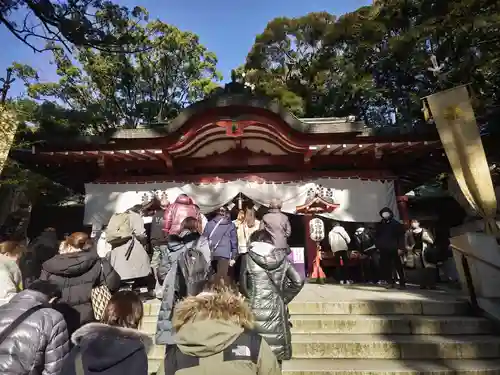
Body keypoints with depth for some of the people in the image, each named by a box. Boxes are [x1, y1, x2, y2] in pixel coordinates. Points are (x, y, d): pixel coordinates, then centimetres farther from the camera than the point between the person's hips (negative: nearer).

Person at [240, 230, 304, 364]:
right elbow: (298, 281, -2)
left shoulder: (249, 257, -6)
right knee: (276, 338, 15)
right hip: (276, 307, 2)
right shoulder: (281, 257, 0)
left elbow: (243, 284, -2)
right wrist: (284, 297, 8)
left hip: (256, 307, -2)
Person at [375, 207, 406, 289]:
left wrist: (400, 248, -10)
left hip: (394, 249, -3)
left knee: (398, 266, 3)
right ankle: (390, 282, 13)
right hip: (383, 250, 3)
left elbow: (401, 236, -4)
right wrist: (377, 246, 6)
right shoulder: (380, 225, 10)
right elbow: (376, 236, 14)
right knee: (385, 267, 2)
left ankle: (402, 283, 14)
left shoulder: (396, 224, 0)